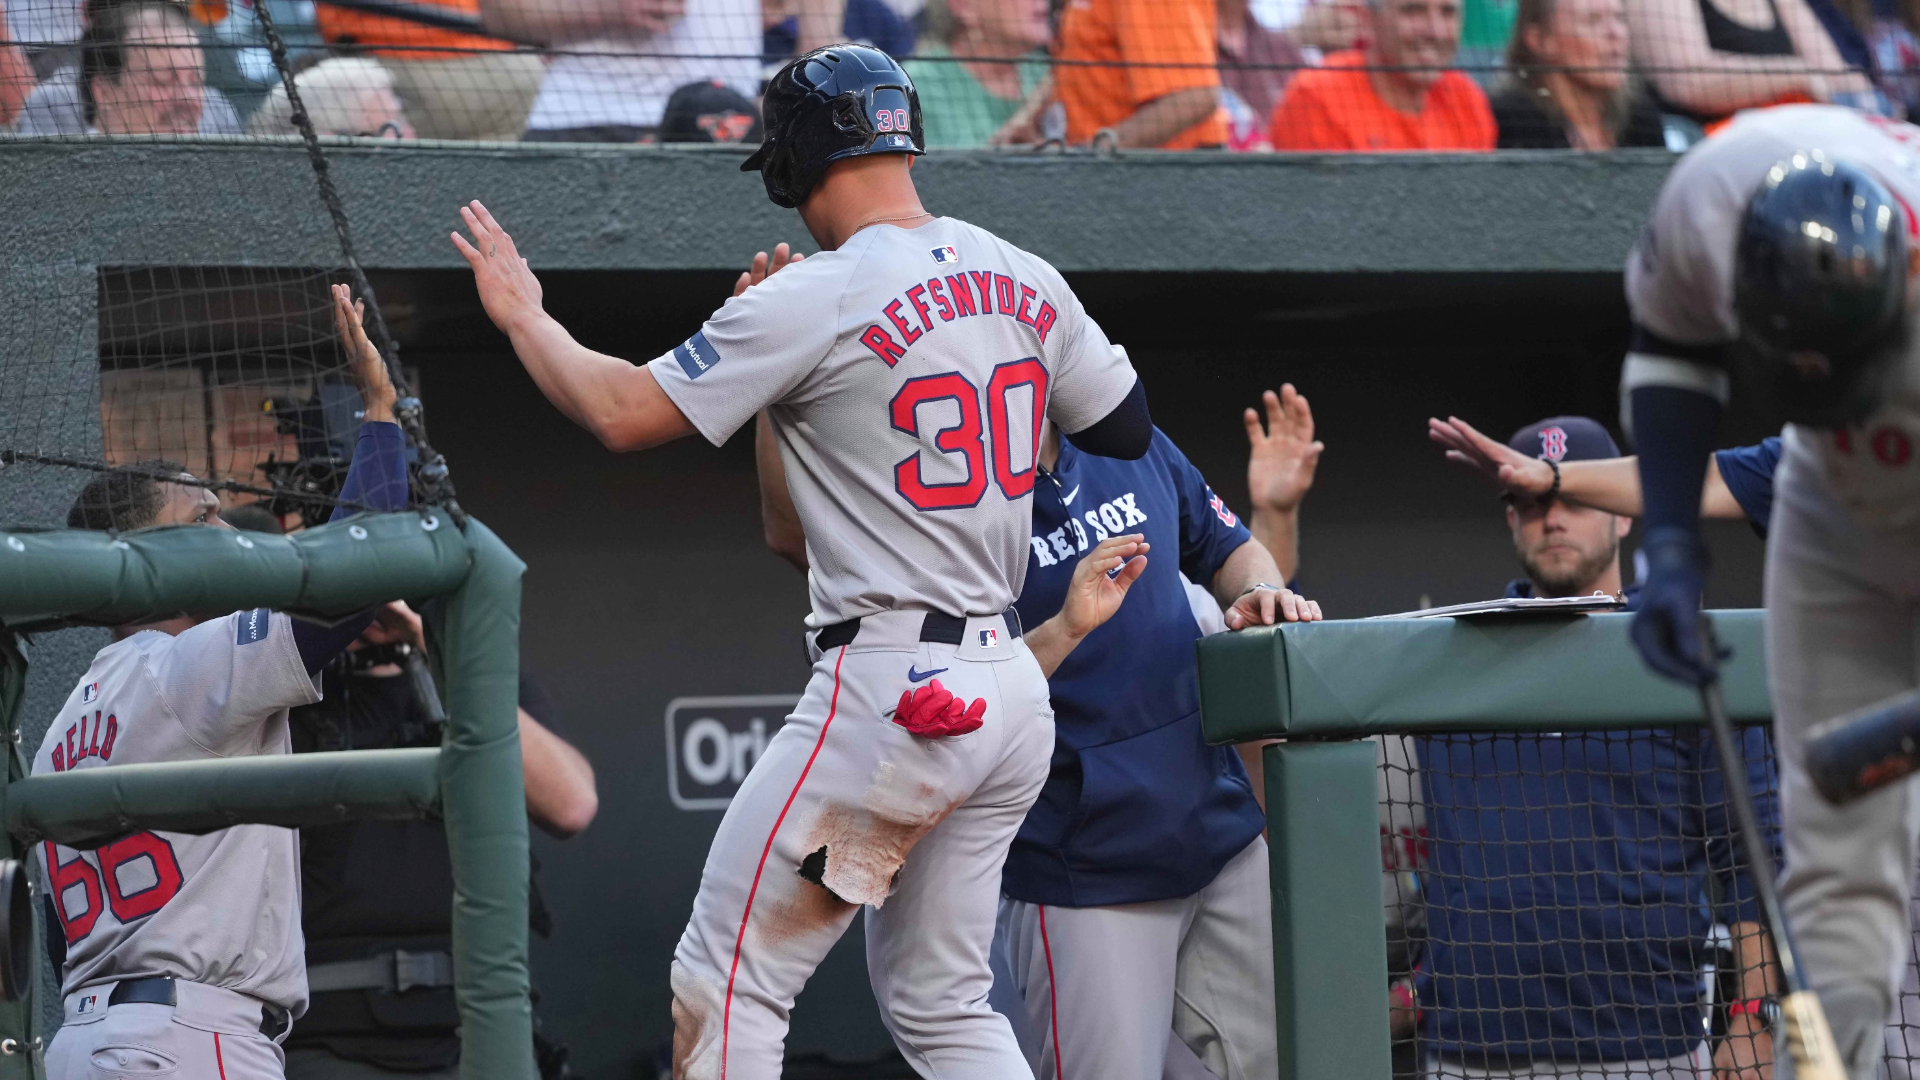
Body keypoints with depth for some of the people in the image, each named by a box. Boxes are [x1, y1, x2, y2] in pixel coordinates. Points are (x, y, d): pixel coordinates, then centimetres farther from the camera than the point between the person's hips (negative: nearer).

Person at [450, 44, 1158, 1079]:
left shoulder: (814, 301, -13)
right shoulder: (1025, 279, 7)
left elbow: (623, 412, -12)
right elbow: (1129, 429, 18)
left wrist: (524, 316, 5)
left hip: (891, 693, -8)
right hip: (1013, 687, 8)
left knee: (724, 982, 1)